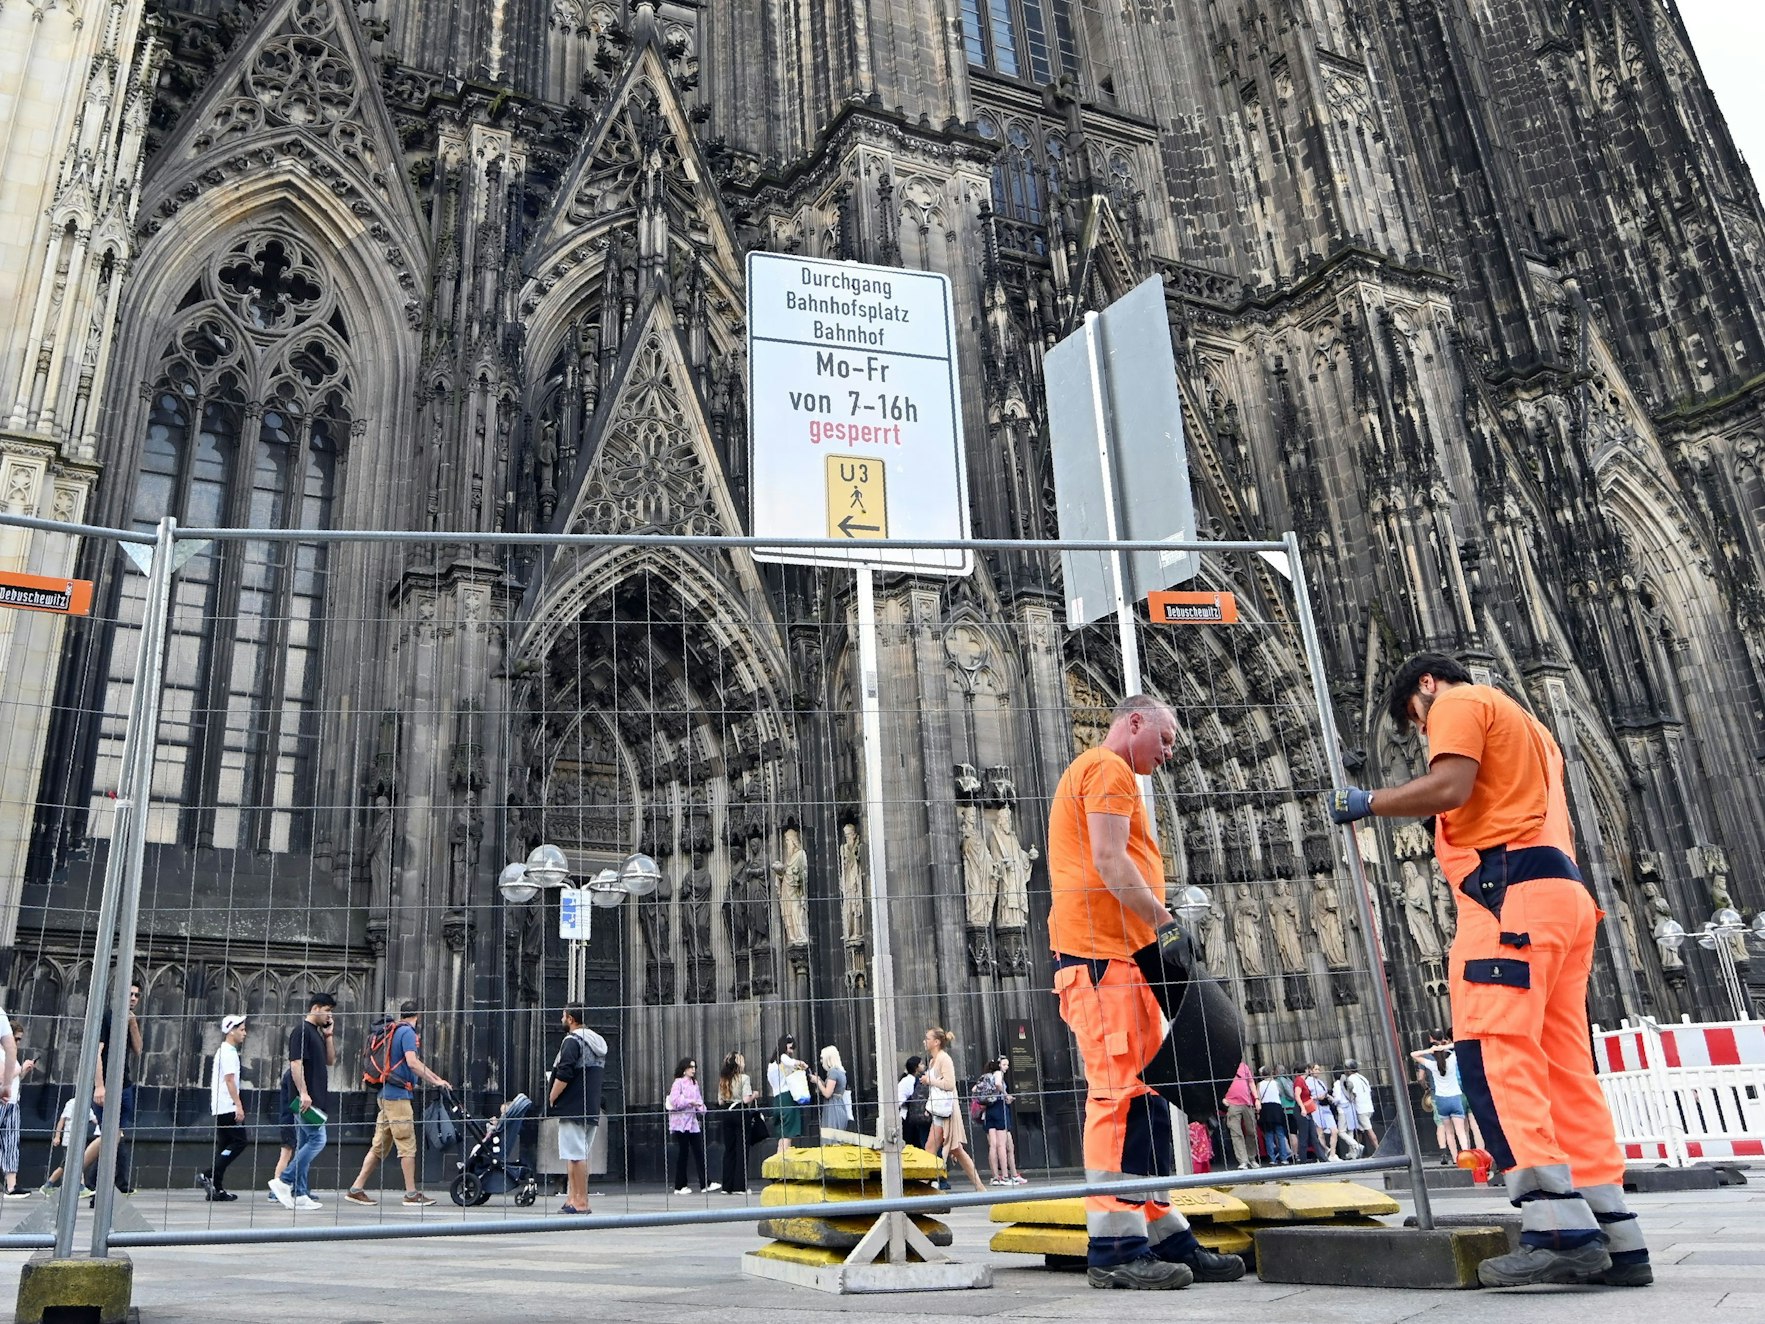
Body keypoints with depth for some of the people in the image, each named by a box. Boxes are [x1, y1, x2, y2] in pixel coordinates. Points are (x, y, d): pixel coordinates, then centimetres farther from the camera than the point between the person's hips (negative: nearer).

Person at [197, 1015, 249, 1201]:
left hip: (219, 1108, 10)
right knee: (240, 1141, -7)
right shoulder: (229, 1052, -11)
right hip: (228, 1106, -10)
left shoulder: (223, 1051, 19)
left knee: (224, 1144, 9)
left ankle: (216, 1188, 7)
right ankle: (208, 1175, -11)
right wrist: (238, 1105, -19)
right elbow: (229, 1080, -18)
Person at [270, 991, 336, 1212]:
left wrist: (329, 1036, 11)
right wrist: (303, 1092, -23)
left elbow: (330, 1061, 21)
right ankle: (283, 1181, -9)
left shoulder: (317, 1033, 21)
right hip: (305, 1098, -10)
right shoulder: (301, 1030, -8)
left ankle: (300, 1194, 10)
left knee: (304, 1144, 8)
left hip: (314, 1098, 10)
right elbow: (296, 1063, -17)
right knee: (318, 1139, -14)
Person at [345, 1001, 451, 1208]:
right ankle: (412, 1194, -2)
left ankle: (356, 1189, 12)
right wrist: (435, 1081, -14)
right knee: (407, 1145, -4)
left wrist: (435, 1077, 26)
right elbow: (412, 1062, -21)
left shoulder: (394, 1030, 19)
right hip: (398, 1095, -9)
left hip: (386, 1094, 9)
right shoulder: (407, 1031, -9)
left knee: (379, 1146, 12)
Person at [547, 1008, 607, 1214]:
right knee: (578, 1155, 13)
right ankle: (572, 1199, 14)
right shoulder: (598, 1043, 17)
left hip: (572, 1108, -9)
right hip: (592, 1109, 9)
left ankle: (581, 1202, -5)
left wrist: (551, 1100, -8)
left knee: (575, 1155, -6)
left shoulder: (572, 1041, -10)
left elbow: (564, 1075, -18)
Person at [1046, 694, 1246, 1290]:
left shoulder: (1094, 772, 29)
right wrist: (1165, 922, -12)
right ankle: (1114, 1249, -11)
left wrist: (1156, 923, 14)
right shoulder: (1109, 768, -3)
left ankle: (1166, 1237, 12)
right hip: (1103, 950, -11)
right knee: (1119, 1093, -12)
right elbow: (1110, 862, -15)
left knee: (1143, 1098, 9)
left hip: (1119, 954, 11)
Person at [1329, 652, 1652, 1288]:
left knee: (1495, 1056, -14)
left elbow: (1448, 787, -13)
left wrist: (1367, 802, -2)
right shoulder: (1524, 725, 33)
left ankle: (1561, 1230, -21)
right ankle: (1616, 1240, 4)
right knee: (1565, 1067, 6)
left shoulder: (1460, 702, 4)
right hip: (1564, 894, 10)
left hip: (1511, 893, -10)